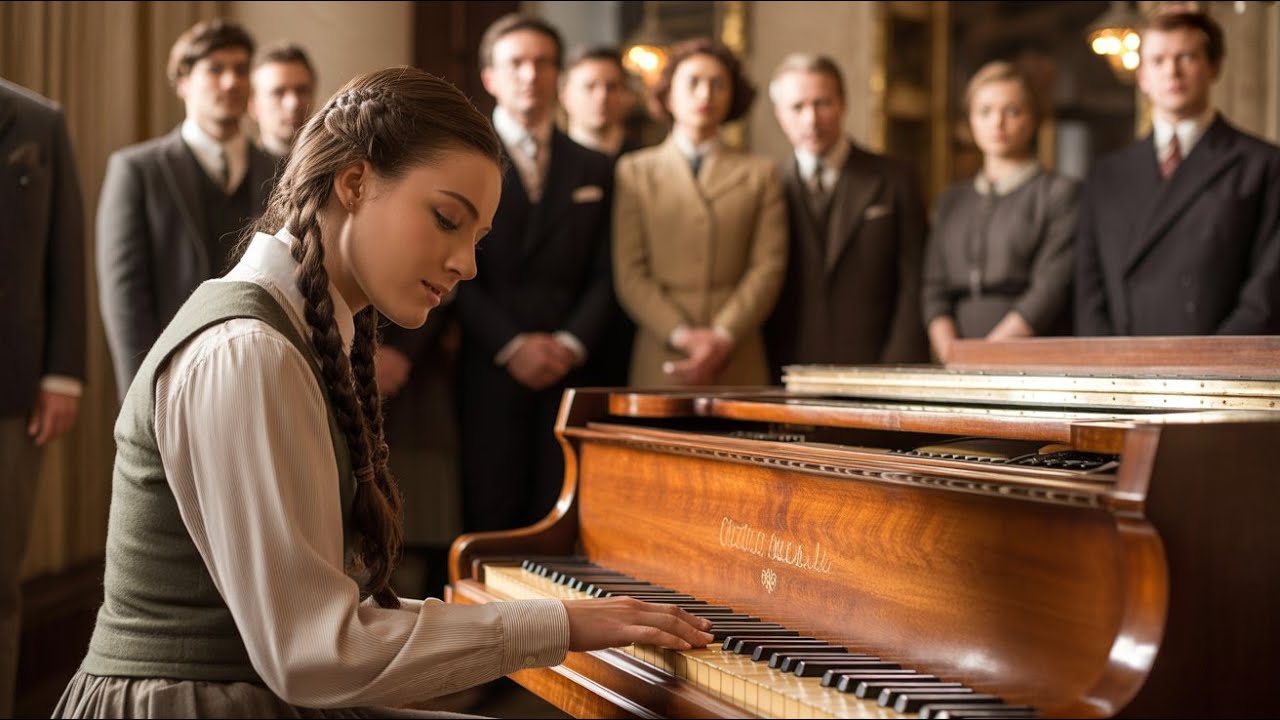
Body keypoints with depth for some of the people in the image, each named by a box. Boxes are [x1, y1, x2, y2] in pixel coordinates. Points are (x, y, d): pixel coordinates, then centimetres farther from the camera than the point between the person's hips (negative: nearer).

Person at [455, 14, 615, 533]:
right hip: (490, 371, -2)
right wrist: (511, 346, -11)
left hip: (570, 369, 3)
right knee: (490, 515, -3)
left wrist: (572, 344, -6)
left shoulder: (592, 169, 16)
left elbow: (602, 275, 11)